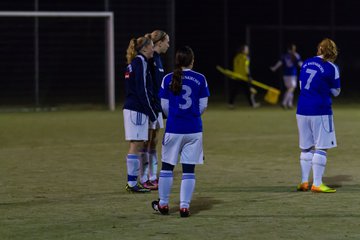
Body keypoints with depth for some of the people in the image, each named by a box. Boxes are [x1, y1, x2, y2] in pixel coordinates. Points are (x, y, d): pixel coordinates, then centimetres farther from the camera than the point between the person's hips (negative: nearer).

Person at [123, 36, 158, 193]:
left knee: (136, 145, 12)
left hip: (131, 108, 10)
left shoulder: (134, 63, 18)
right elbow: (142, 90, -16)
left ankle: (132, 183, 14)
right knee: (136, 145, -8)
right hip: (137, 109, -10)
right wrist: (152, 113, -12)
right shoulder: (141, 62, -11)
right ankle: (132, 184, -7)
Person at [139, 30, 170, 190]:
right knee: (147, 143, -5)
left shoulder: (157, 58, 15)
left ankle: (153, 178, 17)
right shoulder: (148, 59, -15)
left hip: (157, 106, 10)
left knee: (153, 143, 12)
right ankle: (144, 179, -1)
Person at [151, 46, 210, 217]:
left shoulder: (168, 79, -2)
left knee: (167, 167, 12)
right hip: (194, 129, 0)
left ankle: (163, 204, 18)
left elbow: (164, 106, 3)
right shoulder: (200, 79, -2)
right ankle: (184, 206, 2)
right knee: (189, 170, 4)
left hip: (173, 129, 0)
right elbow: (203, 105, 2)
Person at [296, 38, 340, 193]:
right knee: (321, 148, 0)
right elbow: (336, 92, 1)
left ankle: (304, 182, 16)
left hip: (302, 110, 6)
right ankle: (317, 184, -2)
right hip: (320, 111, -6)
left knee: (306, 148, 15)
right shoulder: (331, 68, -8)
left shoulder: (306, 63, 9)